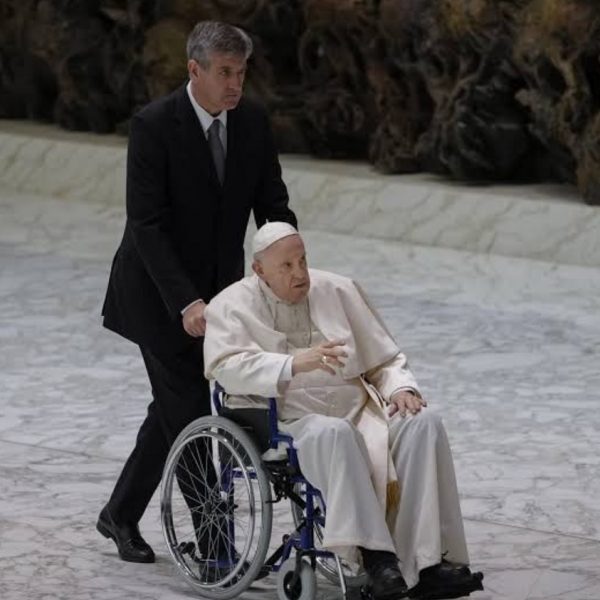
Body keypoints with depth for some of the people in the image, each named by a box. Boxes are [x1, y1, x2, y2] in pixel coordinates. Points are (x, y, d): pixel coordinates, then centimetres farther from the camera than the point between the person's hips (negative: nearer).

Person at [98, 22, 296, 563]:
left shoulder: (252, 121, -3)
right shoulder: (154, 125, -20)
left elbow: (272, 205, 1)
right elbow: (147, 223, -23)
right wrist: (184, 302, -31)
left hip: (218, 287, 6)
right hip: (159, 291, -6)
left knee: (175, 405, 15)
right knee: (188, 410, -8)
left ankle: (121, 515, 30)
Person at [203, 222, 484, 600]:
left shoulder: (339, 292, 18)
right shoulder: (232, 306, 7)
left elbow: (384, 360, 22)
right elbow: (225, 366, -13)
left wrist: (400, 388, -1)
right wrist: (295, 364, -26)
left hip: (359, 410, 4)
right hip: (291, 422, -4)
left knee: (424, 423, -23)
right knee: (332, 433, -38)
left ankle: (427, 564, -32)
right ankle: (375, 555, -42)